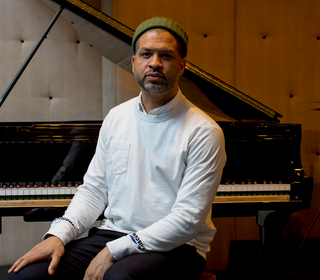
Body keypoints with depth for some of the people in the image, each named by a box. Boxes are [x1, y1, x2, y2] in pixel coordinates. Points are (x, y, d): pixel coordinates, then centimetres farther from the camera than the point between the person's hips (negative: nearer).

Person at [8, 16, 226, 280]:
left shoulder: (203, 132, -9)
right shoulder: (116, 117, 10)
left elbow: (188, 218, -15)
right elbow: (93, 189, 12)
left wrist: (114, 252, -19)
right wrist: (58, 235, -6)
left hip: (175, 247, -5)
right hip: (112, 233, 5)